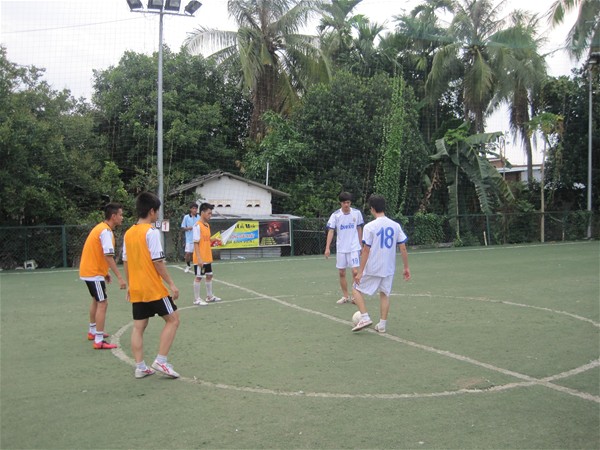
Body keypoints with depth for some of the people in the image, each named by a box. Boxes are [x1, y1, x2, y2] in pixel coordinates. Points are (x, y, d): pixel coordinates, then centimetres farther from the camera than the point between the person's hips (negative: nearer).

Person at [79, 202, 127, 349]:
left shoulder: (101, 227, 10)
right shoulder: (106, 231, -20)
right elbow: (108, 256, -27)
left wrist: (105, 272, 21)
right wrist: (120, 278, -29)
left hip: (88, 270, 10)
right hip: (94, 273, -10)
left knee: (96, 300, 24)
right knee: (102, 303, -9)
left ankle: (92, 332, 38)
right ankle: (99, 341, -9)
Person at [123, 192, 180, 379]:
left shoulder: (128, 233, 9)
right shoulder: (151, 232, -13)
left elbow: (126, 262, 13)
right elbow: (158, 261, -17)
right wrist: (171, 284, -12)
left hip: (136, 290, 7)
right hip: (154, 288, -7)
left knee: (138, 327, 10)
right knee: (173, 319, 5)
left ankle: (140, 367, 12)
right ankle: (160, 361, 0)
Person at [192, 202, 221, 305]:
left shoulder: (207, 225, 11)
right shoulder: (197, 226, -15)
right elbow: (196, 243, -18)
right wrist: (199, 258, -21)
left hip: (208, 258, 9)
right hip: (200, 259, -9)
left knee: (209, 275, 15)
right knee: (198, 277, -1)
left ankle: (210, 296, 27)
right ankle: (197, 299, 8)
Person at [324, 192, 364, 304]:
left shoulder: (357, 213, -2)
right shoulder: (335, 215, -5)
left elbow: (359, 229, 9)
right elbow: (330, 231, -9)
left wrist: (360, 245, 12)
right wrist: (327, 248, -19)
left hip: (354, 247, -1)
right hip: (341, 248, 1)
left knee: (355, 272, -9)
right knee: (341, 273, 6)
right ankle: (345, 296, 19)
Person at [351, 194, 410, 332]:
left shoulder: (369, 227, -12)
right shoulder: (395, 225, 1)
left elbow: (366, 250, -13)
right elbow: (403, 248, 2)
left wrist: (360, 272, -9)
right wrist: (406, 268, 10)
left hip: (372, 269, -4)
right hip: (389, 269, 5)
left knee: (356, 289, 12)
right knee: (384, 294, 18)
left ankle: (365, 318, 1)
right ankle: (382, 324, 15)